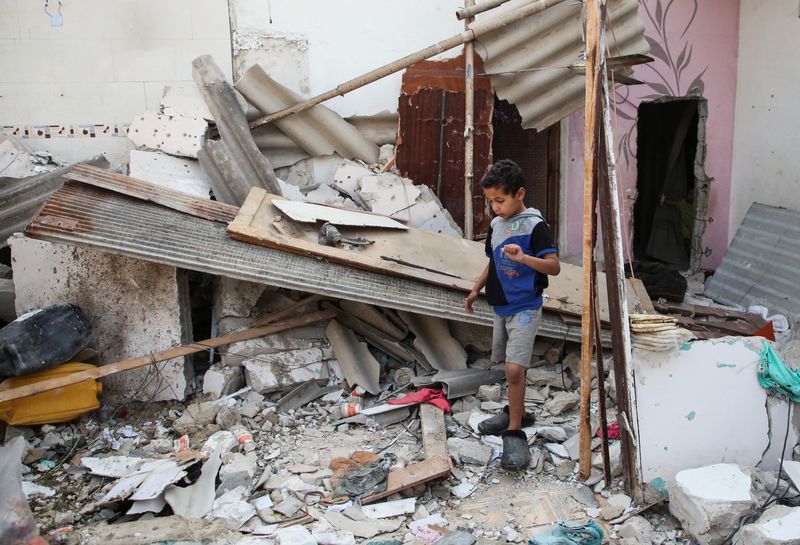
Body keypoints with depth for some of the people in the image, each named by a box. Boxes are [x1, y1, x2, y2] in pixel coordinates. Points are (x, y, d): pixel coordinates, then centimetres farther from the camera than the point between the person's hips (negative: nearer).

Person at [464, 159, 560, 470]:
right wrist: (476, 290, 21)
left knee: (514, 368, -15)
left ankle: (515, 433, -5)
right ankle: (516, 412, 35)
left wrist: (523, 257, -37)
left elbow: (554, 266, -22)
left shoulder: (535, 226, -14)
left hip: (524, 308, -7)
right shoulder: (496, 224, 8)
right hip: (501, 306, 8)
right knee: (507, 365, 17)